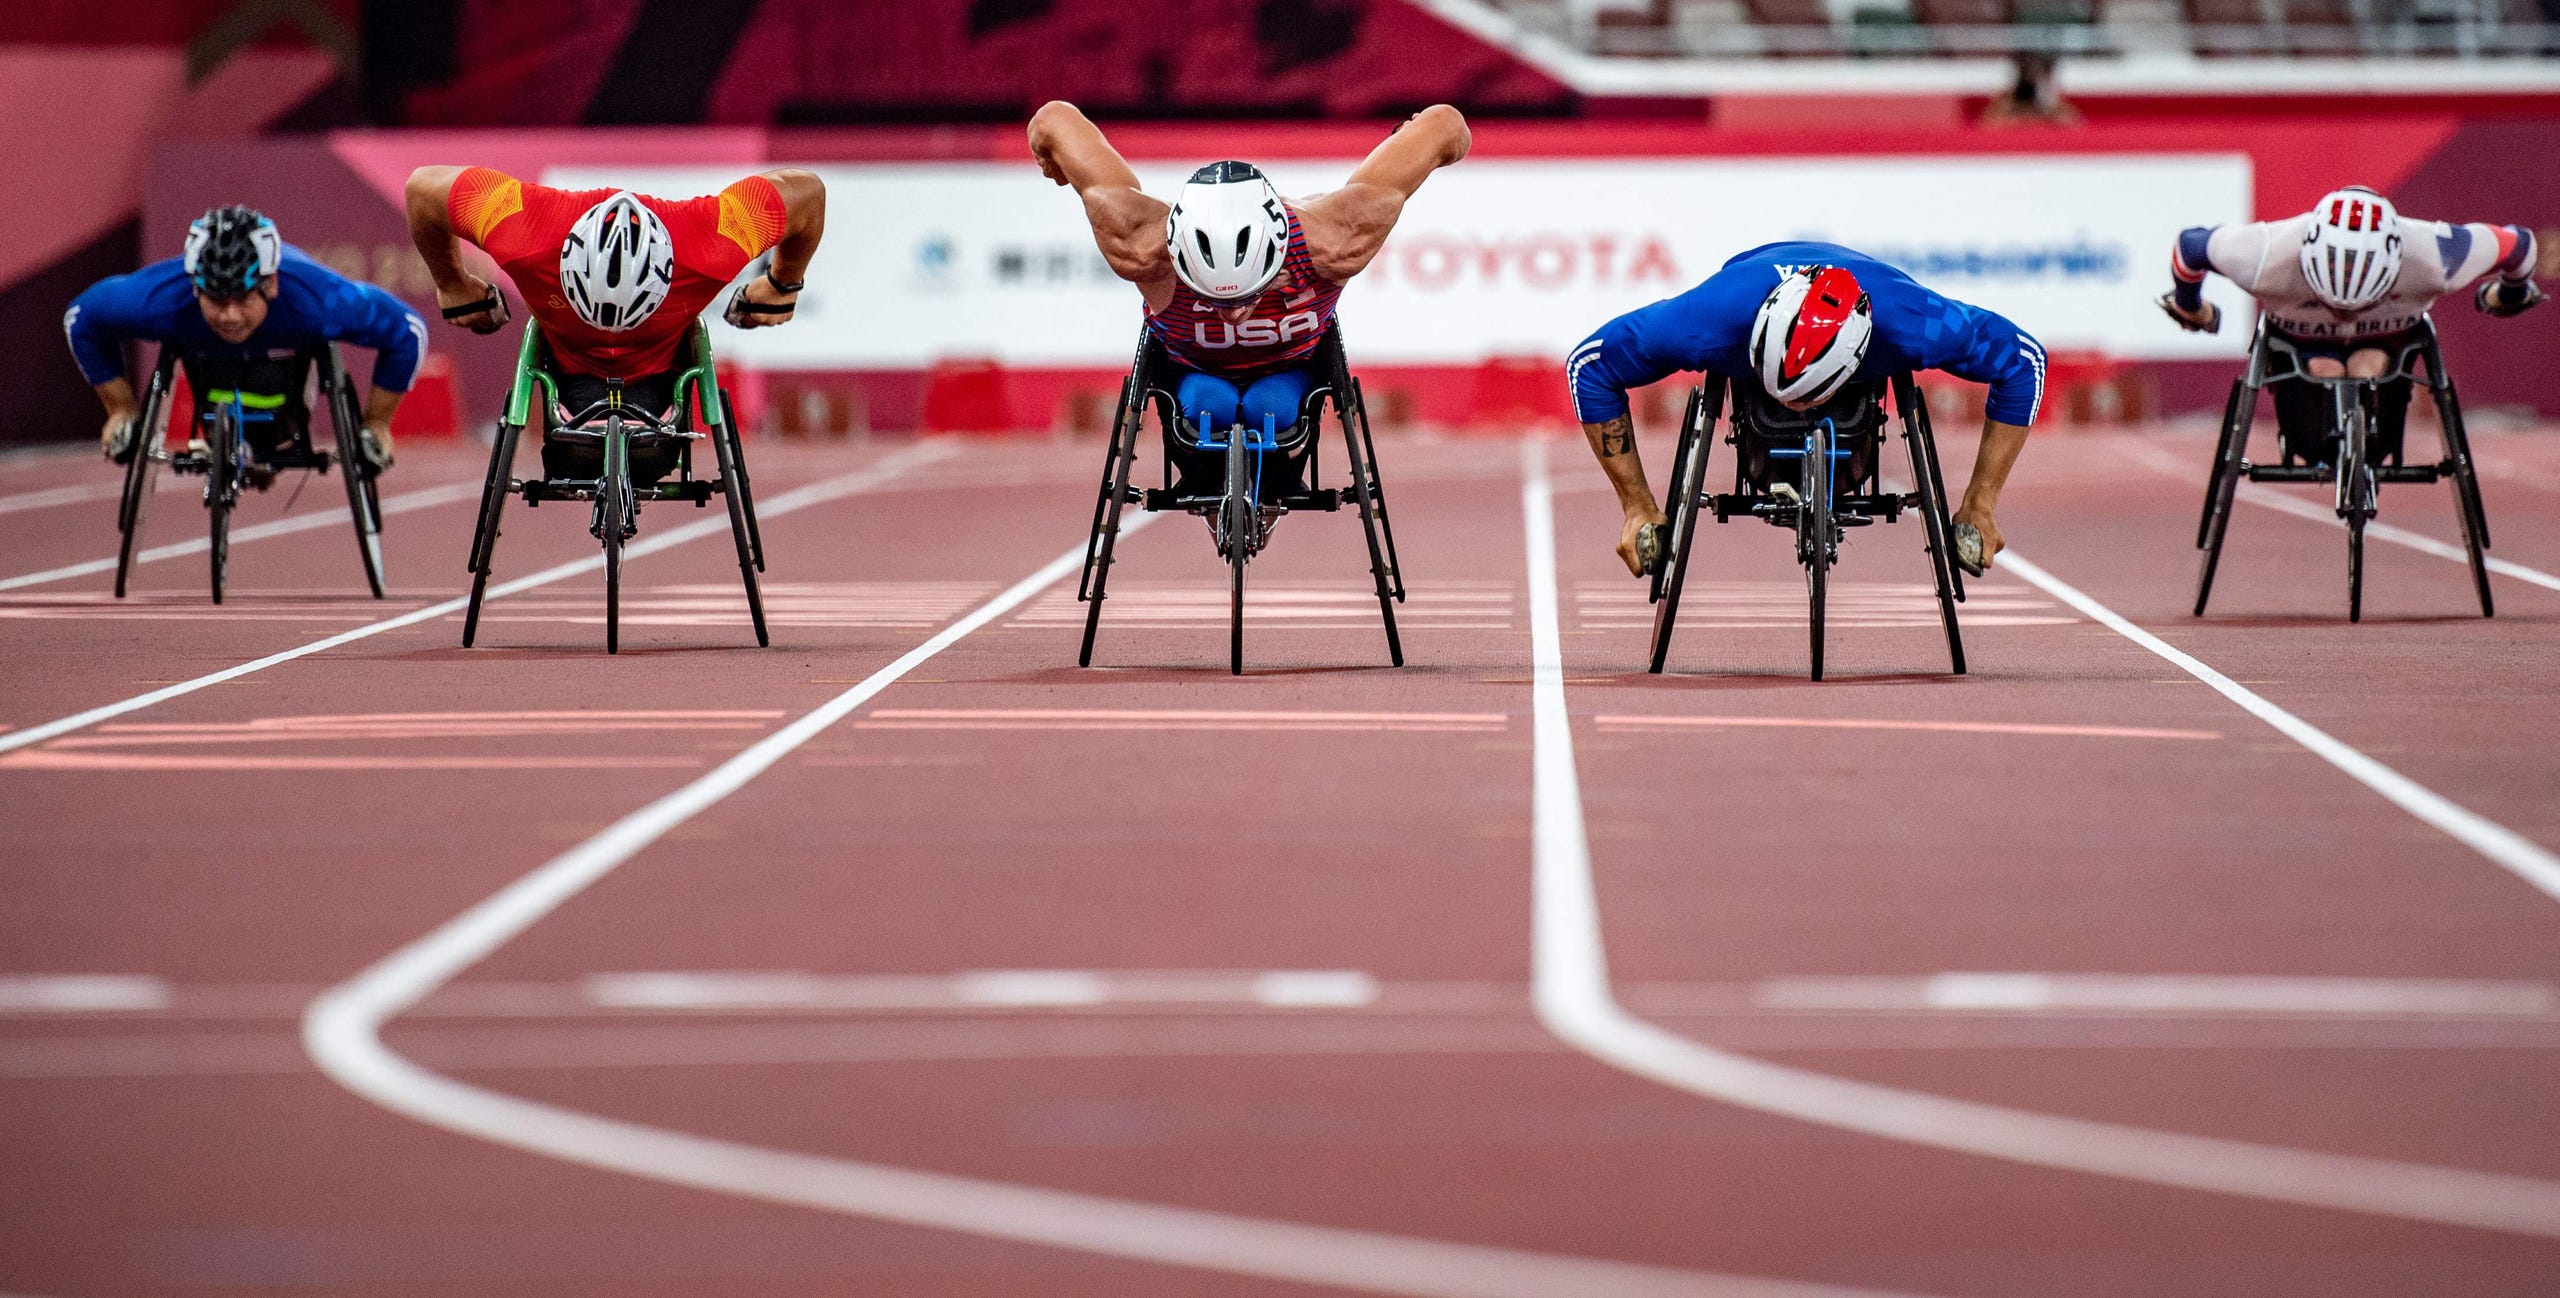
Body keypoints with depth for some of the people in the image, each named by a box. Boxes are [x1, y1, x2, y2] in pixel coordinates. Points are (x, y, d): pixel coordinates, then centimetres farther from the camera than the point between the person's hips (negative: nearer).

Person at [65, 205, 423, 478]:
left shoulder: (316, 300, -46)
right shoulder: (160, 300, -44)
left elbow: (406, 330, -29)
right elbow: (80, 319, -21)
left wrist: (376, 424, -19)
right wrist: (121, 410, -13)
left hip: (288, 346, 0)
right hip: (201, 348, 0)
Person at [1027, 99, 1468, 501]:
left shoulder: (1331, 246, -42)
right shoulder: (1143, 251, -42)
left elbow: (1444, 125, -33)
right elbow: (1054, 121, -32)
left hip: (1292, 368, 0)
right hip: (1190, 369, 0)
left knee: (1273, 410, -29)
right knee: (1208, 406, -31)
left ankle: (1283, 483, 6)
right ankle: (1198, 483, 5)